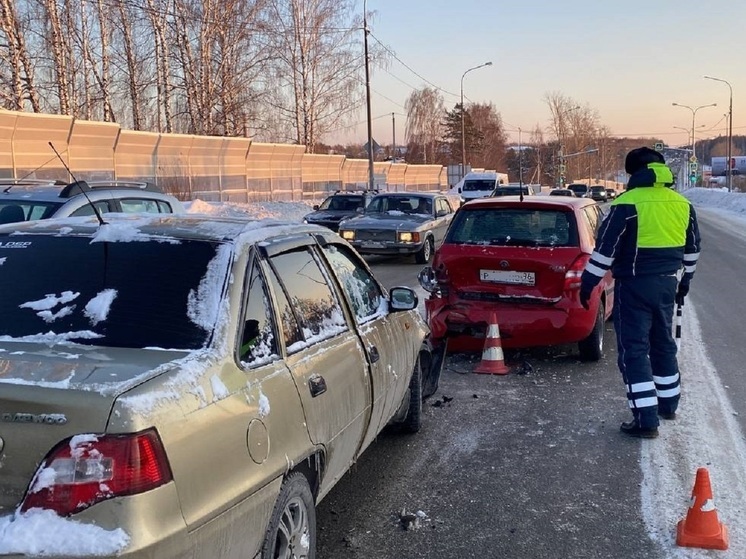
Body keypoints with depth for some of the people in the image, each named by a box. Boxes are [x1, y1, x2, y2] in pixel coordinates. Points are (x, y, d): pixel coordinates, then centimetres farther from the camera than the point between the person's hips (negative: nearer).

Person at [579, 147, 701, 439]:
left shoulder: (627, 203, -14)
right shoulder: (682, 204, 6)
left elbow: (606, 247, -15)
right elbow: (692, 248, 16)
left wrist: (588, 282, -7)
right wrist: (684, 281, 29)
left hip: (635, 286, -6)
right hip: (667, 283, 7)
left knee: (633, 350, -2)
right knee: (663, 343, 22)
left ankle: (646, 420, -4)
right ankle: (668, 404, 35)